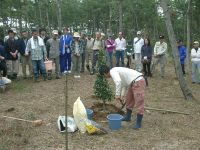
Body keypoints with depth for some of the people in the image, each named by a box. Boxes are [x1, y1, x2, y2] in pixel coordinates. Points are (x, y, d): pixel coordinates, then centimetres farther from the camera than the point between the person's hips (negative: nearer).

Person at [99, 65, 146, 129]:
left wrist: (117, 95, -24)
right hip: (134, 82, 11)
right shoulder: (116, 71, 18)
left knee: (139, 103, -4)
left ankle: (138, 123, 4)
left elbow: (118, 82, -30)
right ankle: (128, 117, 38)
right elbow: (124, 83, 25)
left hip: (138, 82, -11)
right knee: (129, 100, 23)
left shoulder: (112, 72, -11)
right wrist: (122, 95, 22)